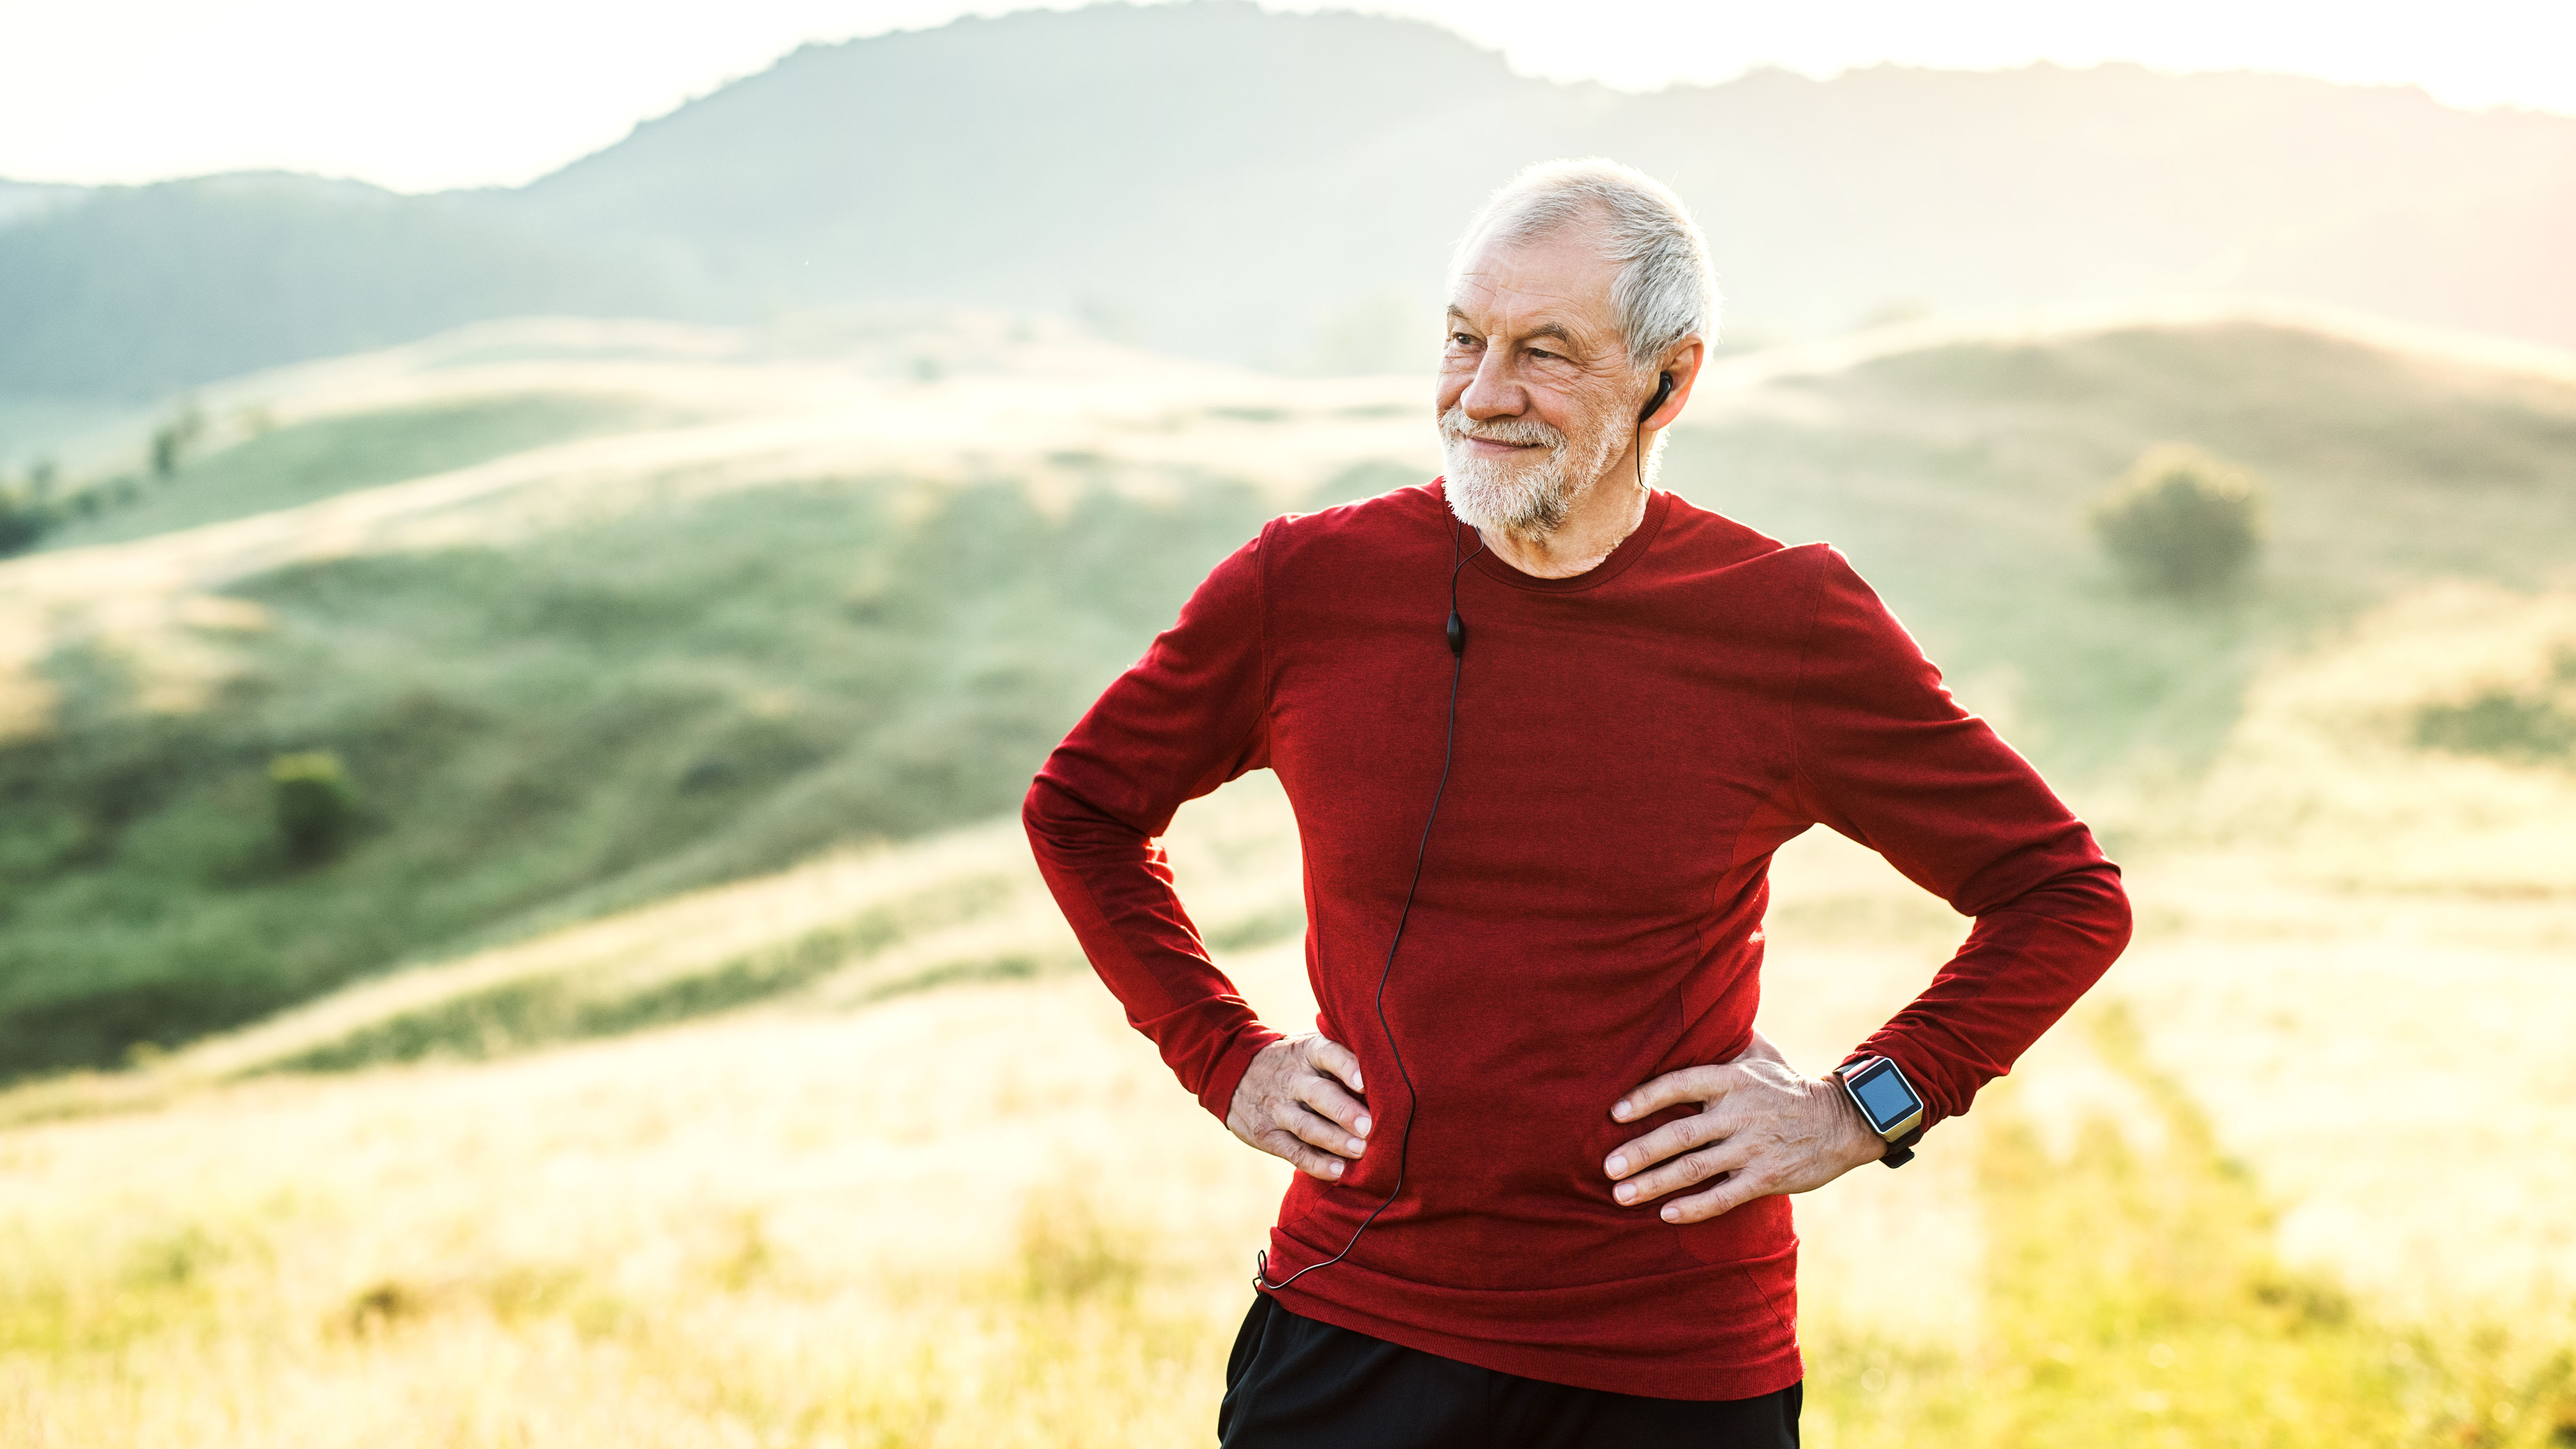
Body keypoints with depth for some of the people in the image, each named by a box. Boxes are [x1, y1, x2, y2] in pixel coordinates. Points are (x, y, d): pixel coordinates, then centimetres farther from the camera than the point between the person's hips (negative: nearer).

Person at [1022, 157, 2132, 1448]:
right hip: (1354, 1339, 1)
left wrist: (1864, 1109, -3)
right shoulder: (1305, 587, -3)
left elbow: (2065, 894, 6)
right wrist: (1224, 1056, 6)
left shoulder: (1789, 626, -5)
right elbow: (1082, 808, 15)